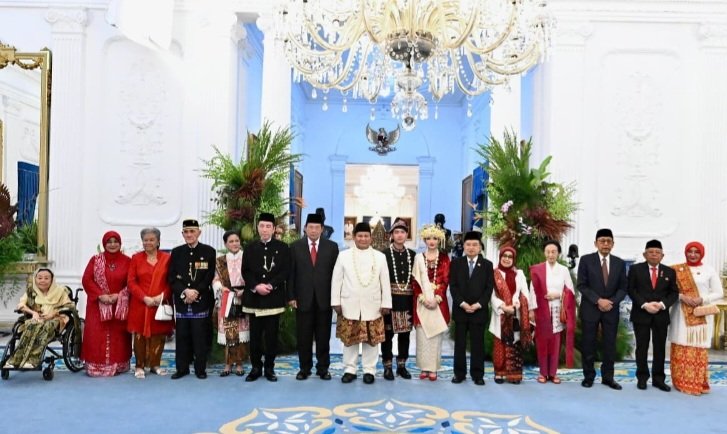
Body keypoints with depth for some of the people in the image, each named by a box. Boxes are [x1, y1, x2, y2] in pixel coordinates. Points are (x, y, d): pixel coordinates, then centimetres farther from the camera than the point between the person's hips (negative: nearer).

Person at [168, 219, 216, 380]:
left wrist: (196, 292, -14)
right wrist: (184, 292, -12)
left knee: (200, 336, 1)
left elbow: (210, 276, -3)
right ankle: (182, 368, 18)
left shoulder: (209, 251, 1)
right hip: (181, 301, 2)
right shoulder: (176, 252, 8)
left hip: (201, 301, -2)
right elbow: (171, 277, 3)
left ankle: (200, 368, 11)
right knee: (182, 335, 7)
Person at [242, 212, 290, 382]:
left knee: (272, 335, 4)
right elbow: (245, 272, 3)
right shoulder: (250, 248, 9)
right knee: (255, 335, 5)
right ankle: (256, 367, 16)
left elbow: (285, 271, -3)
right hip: (254, 297, 2)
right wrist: (256, 286, -13)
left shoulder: (282, 247, 3)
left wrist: (271, 285, -16)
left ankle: (269, 368, 15)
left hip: (274, 298, -1)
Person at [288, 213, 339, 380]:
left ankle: (323, 368, 18)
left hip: (324, 298, 0)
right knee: (304, 336, 7)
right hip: (303, 298, 0)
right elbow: (291, 274, 2)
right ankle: (305, 368, 19)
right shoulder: (295, 247, 4)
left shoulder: (332, 247, 4)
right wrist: (291, 296, -4)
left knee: (323, 336, 7)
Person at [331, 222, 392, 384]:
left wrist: (386, 304, 1)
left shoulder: (380, 257, 5)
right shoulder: (343, 255, 3)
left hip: (372, 307, 0)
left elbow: (385, 282, 5)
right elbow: (336, 280, 3)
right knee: (349, 339, 6)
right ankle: (350, 370, 18)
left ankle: (369, 370, 17)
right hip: (349, 306, 0)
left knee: (371, 340, 5)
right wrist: (336, 302, -2)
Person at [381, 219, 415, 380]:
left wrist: (416, 297, 4)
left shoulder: (413, 255, 8)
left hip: (407, 300, 4)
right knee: (387, 333, 4)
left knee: (405, 333, 10)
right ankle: (388, 367, 14)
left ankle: (401, 365, 21)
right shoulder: (384, 254, -4)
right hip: (390, 299, -3)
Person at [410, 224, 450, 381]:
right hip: (422, 302, 1)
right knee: (422, 335, 1)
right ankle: (424, 368, 10)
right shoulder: (419, 257, 7)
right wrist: (423, 298, -9)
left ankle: (433, 369, 7)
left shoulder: (444, 258, 5)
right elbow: (415, 281, 3)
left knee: (436, 335, 1)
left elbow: (445, 280, -1)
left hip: (438, 302, -1)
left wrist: (437, 298, -12)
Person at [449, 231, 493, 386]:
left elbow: (489, 288, -1)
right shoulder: (456, 263, 6)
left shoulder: (487, 265, 5)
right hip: (460, 309, 1)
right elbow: (453, 286, 0)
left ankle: (478, 374, 13)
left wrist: (478, 304, -11)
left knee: (478, 343, 4)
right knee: (460, 343, 5)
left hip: (479, 310, -1)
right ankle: (459, 373, 14)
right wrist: (462, 303, -11)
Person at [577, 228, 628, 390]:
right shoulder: (586, 260, -4)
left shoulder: (620, 263, 5)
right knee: (588, 344, 3)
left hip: (611, 309, 2)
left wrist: (612, 302, -12)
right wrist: (598, 300, -17)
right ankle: (589, 376, 15)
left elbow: (623, 288, 4)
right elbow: (582, 285, -8)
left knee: (610, 344, 6)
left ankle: (608, 377, 17)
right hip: (590, 308, -2)